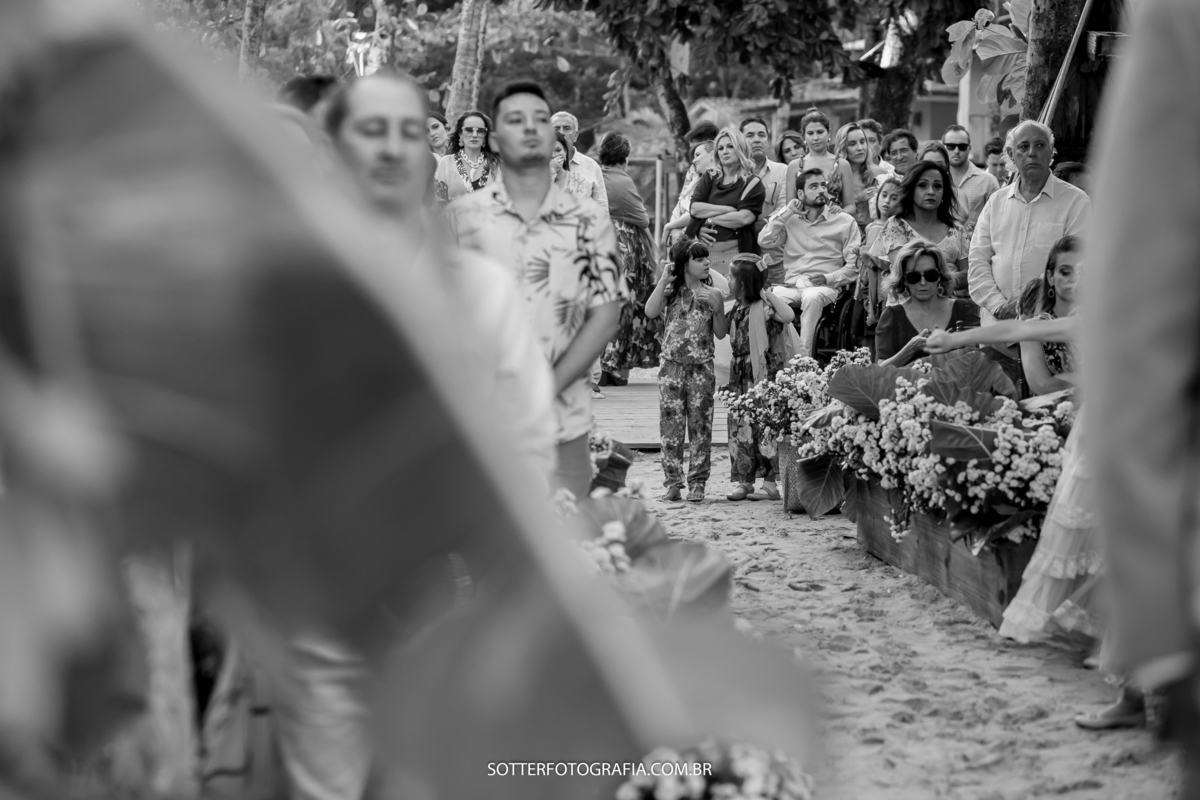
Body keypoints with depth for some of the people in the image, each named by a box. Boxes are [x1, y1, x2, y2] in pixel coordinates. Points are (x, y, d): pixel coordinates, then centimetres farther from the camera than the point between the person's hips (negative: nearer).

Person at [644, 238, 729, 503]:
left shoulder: (712, 294, 5)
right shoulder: (670, 292, 5)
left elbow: (721, 334, 4)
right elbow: (650, 312, -14)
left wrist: (717, 308, -13)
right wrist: (664, 279, -11)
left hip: (701, 368, 0)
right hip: (672, 366, 0)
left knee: (700, 426, -1)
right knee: (671, 426, -2)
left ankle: (697, 483, 4)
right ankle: (673, 483, 4)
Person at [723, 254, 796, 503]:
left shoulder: (763, 308, -13)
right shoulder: (736, 309, 11)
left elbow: (789, 316, -31)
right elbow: (723, 331, 29)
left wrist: (767, 294, -24)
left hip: (763, 377, -8)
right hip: (741, 379, 8)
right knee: (740, 426, 7)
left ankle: (771, 483, -1)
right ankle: (745, 481, 13)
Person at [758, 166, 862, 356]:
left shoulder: (845, 221, 8)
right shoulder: (789, 219, 17)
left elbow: (854, 266, 4)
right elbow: (765, 241, 4)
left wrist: (829, 278, -13)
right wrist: (786, 212, 0)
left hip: (824, 288, -2)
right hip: (791, 286, 2)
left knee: (812, 297, -39)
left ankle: (804, 355, -40)